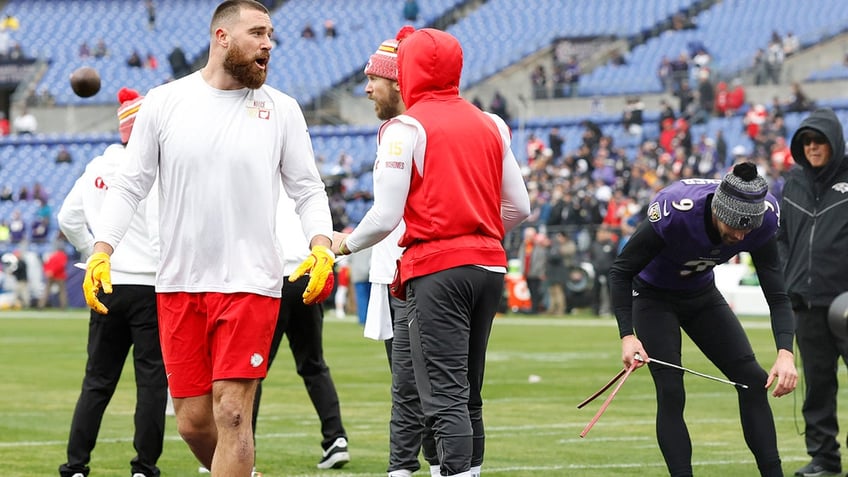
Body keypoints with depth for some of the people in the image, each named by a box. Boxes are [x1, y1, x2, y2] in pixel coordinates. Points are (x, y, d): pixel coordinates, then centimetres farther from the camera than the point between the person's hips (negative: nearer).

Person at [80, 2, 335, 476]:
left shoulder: (281, 109, 3)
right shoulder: (164, 103, 3)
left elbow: (308, 189, 6)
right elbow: (130, 185, 6)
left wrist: (322, 246, -12)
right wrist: (102, 251, -7)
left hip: (251, 283, -1)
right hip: (179, 285, 1)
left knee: (231, 415, -9)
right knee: (193, 421, 4)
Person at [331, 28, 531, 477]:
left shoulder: (405, 128, -7)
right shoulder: (490, 125, 11)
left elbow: (386, 217, -11)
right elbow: (519, 207, 14)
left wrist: (346, 243, 8)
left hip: (436, 270, -6)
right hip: (489, 265, 6)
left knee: (445, 398, -8)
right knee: (467, 395, 16)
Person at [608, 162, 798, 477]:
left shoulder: (763, 217, -26)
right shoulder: (674, 211, -37)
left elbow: (776, 293, -20)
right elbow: (621, 270, -24)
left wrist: (785, 353, -35)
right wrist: (627, 336, -33)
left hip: (703, 296, 4)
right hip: (653, 295, -4)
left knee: (753, 380, -3)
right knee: (671, 392, -17)